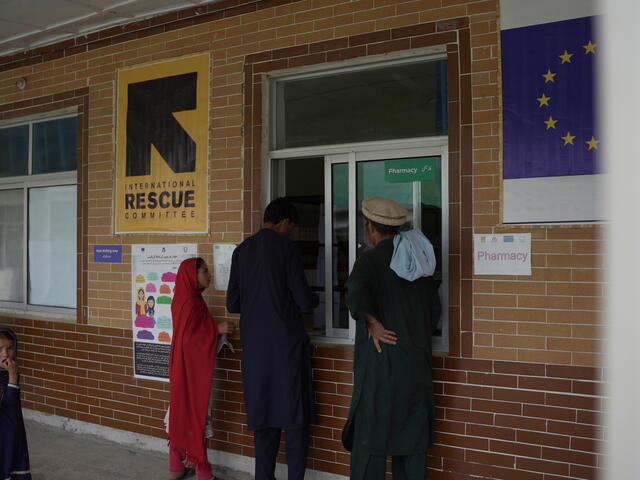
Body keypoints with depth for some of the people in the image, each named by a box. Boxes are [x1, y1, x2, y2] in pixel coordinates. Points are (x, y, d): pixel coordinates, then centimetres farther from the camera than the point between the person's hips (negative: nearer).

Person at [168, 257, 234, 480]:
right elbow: (188, 337, -22)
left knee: (182, 415, 14)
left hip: (184, 366, 9)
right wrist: (217, 329, -16)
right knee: (197, 416, -1)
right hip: (193, 367, -9)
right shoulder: (191, 302, -20)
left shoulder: (184, 299, 9)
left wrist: (215, 328, 9)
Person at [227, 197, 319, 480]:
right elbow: (304, 298, -10)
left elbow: (232, 304, 7)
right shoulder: (286, 247, -8)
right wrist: (314, 300, 12)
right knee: (294, 414, 5)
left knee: (262, 413, 12)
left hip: (254, 343, 5)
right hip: (286, 340, -5)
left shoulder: (241, 250, 7)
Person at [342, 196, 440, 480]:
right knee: (411, 433, 13)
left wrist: (373, 324, -19)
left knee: (371, 435, 4)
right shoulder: (418, 260, 8)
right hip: (417, 362, 6)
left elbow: (356, 290, -32)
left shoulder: (371, 259, -11)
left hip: (381, 361, -6)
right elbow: (434, 310, 13)